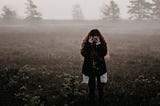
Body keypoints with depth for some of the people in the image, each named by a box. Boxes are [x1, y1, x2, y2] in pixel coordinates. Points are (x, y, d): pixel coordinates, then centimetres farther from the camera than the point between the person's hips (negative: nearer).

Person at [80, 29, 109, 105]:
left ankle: (101, 101, 24)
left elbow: (104, 53, -20)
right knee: (91, 88, 7)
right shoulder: (86, 44, -5)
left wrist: (98, 44, -25)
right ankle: (92, 101, 22)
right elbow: (83, 53, -21)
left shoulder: (102, 43, -3)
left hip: (100, 69, 1)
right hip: (89, 69, -1)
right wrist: (90, 43, -24)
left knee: (101, 87, 9)